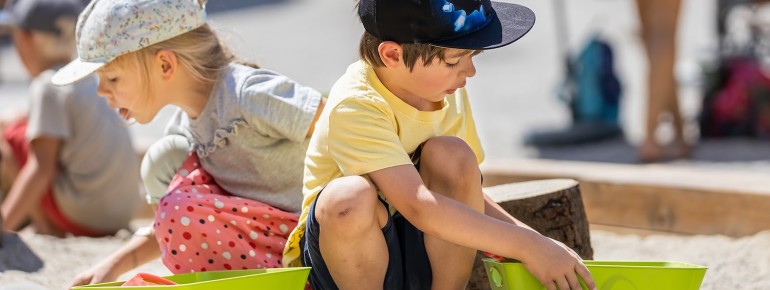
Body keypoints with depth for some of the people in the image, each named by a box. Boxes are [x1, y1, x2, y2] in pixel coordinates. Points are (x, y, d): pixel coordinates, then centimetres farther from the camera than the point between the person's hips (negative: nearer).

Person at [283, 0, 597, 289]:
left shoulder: (450, 95, 0)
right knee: (351, 197, -39)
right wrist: (526, 246, -36)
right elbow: (419, 207, -36)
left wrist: (528, 236, -8)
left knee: (452, 155, -21)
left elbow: (465, 192, 10)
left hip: (422, 258, 5)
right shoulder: (354, 108, -25)